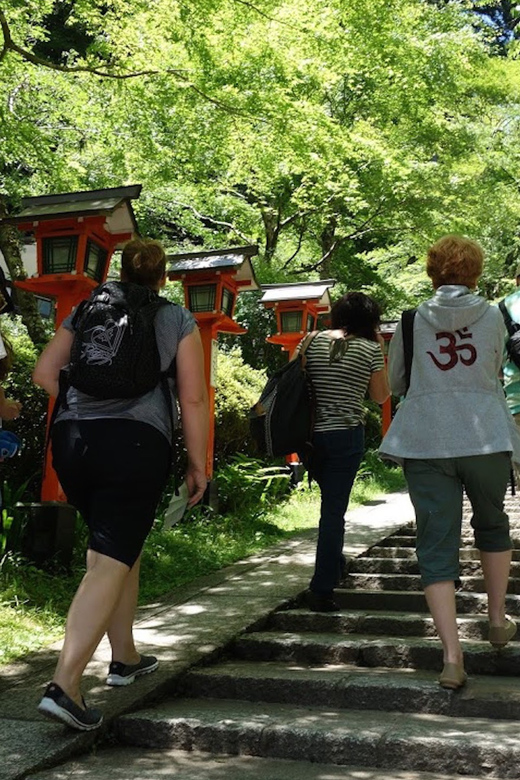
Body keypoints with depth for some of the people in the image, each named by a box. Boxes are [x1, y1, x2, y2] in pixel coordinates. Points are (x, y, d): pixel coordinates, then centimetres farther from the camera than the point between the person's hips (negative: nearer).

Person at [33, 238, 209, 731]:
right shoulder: (179, 321, 9)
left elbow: (44, 372, 12)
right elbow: (193, 399, 3)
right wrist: (197, 464, 9)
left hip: (71, 440, 4)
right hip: (136, 442, -4)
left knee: (118, 547, 20)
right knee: (110, 561, -5)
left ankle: (124, 658, 31)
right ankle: (64, 685, -15)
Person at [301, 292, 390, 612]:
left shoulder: (313, 341, 5)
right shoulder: (370, 349, -3)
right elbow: (381, 396, 7)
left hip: (310, 433, 4)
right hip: (346, 436, -4)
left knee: (331, 502, 26)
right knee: (334, 510, 0)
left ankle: (334, 563, 36)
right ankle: (322, 590, 2)